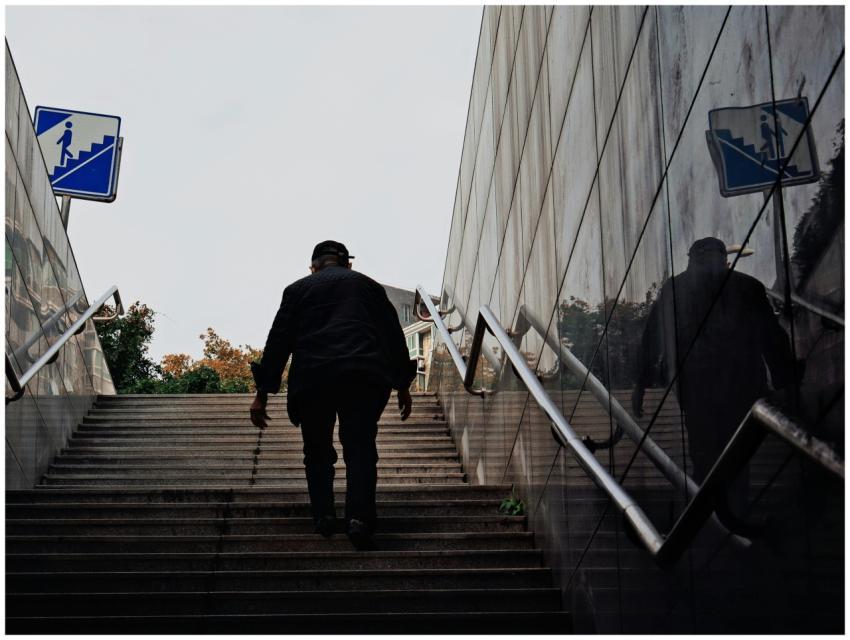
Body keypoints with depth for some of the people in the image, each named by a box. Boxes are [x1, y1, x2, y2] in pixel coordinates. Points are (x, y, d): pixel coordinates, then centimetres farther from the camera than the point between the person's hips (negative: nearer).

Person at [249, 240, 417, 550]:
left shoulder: (297, 289, 18)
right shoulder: (369, 285, 21)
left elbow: (278, 341, 10)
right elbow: (394, 336, 18)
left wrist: (262, 393, 10)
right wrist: (402, 386, 22)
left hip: (312, 377, 0)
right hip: (365, 376, 0)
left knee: (318, 451, 14)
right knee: (360, 448, 1)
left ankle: (323, 516, 3)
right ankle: (359, 518, -15)